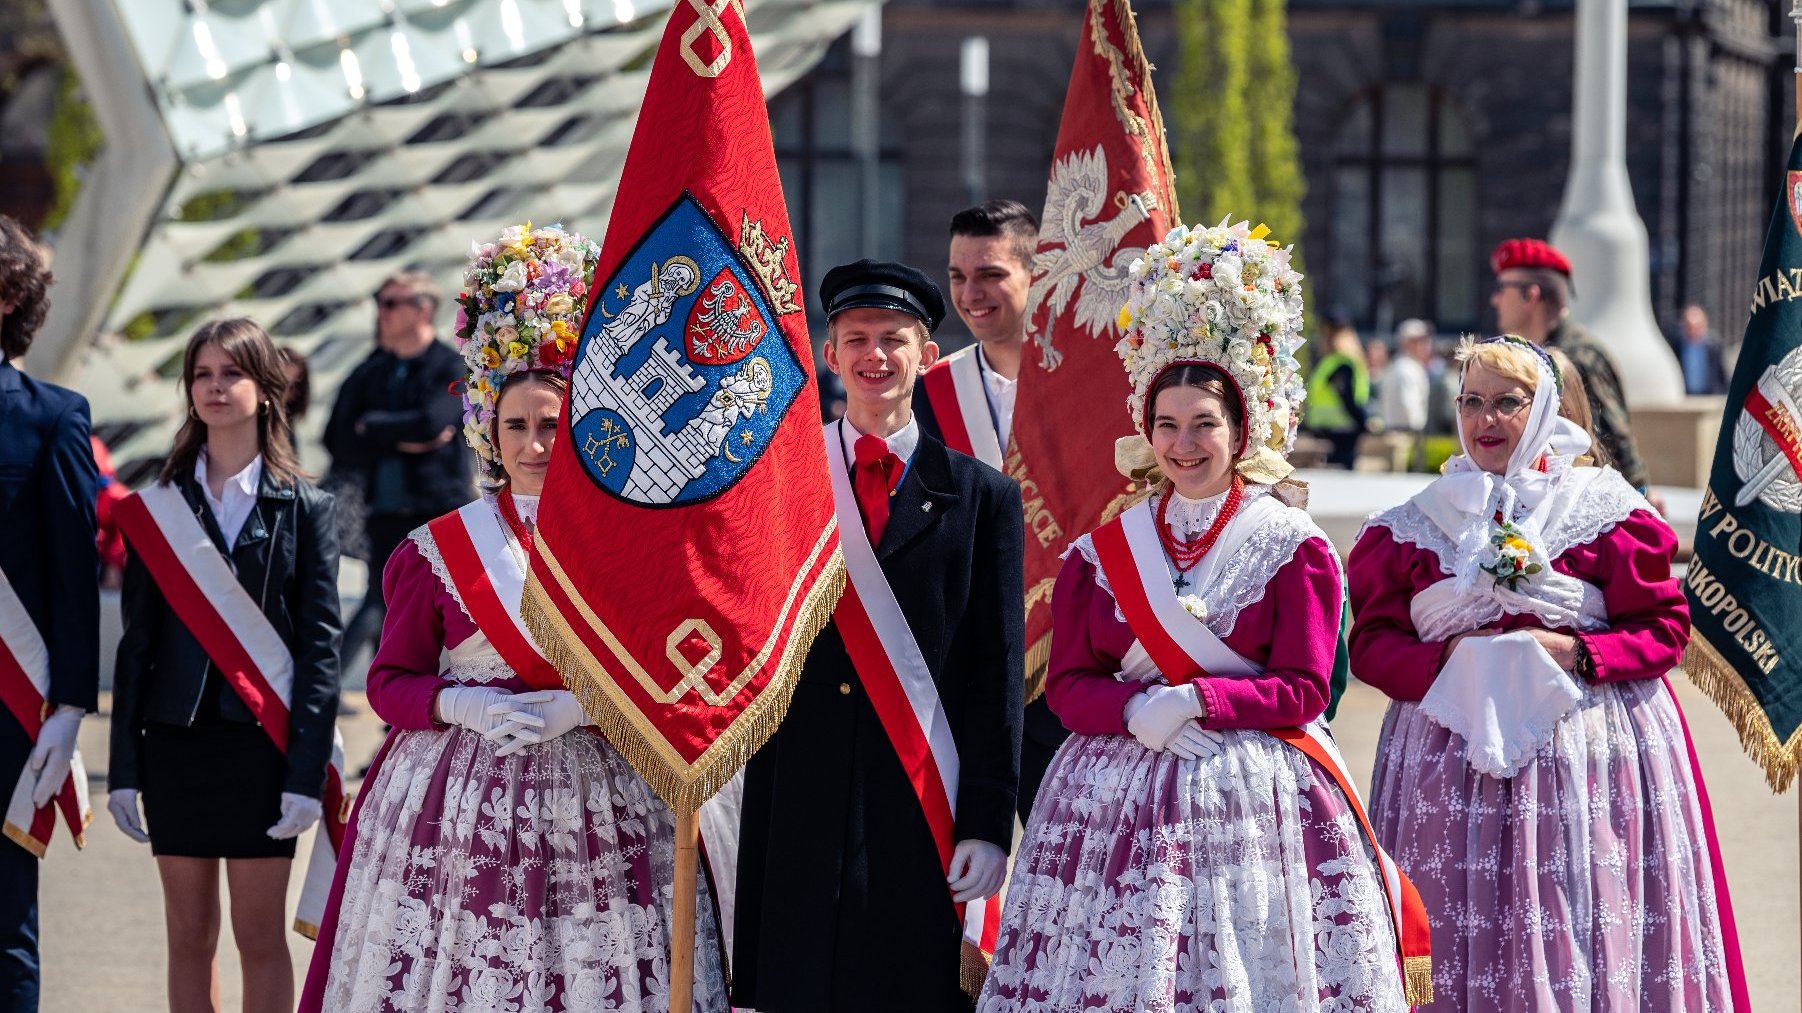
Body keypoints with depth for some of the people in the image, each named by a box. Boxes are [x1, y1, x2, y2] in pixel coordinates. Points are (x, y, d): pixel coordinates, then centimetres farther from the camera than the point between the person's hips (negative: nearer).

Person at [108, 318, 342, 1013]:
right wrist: (124, 769, 1)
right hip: (175, 739, 2)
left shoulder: (304, 509, 0)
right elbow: (137, 642, 6)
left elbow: (321, 646, -3)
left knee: (260, 936, 1)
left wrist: (306, 774, -10)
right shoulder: (157, 510, 6)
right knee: (189, 937, 5)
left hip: (261, 740, -2)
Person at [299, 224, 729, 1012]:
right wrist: (462, 704, -13)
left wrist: (577, 707, -14)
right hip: (458, 813, 0)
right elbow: (389, 681, 6)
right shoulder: (442, 549, 7)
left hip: (599, 816, 0)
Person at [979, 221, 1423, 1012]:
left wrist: (1195, 701, -15)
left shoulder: (1294, 547, 3)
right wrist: (1138, 710, -14)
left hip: (1257, 796, -2)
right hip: (1118, 796, 2)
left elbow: (1302, 691, -2)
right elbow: (1068, 685, 6)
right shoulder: (1101, 551, 11)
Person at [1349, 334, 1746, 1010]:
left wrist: (1574, 652, -14)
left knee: (1579, 940, -6)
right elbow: (1372, 643, 5)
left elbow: (1664, 630, 1)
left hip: (1588, 748, -2)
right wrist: (1451, 659, -13)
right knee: (1460, 944, -1)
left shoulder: (1603, 511, 4)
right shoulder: (1410, 527, 10)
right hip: (1453, 743, 2)